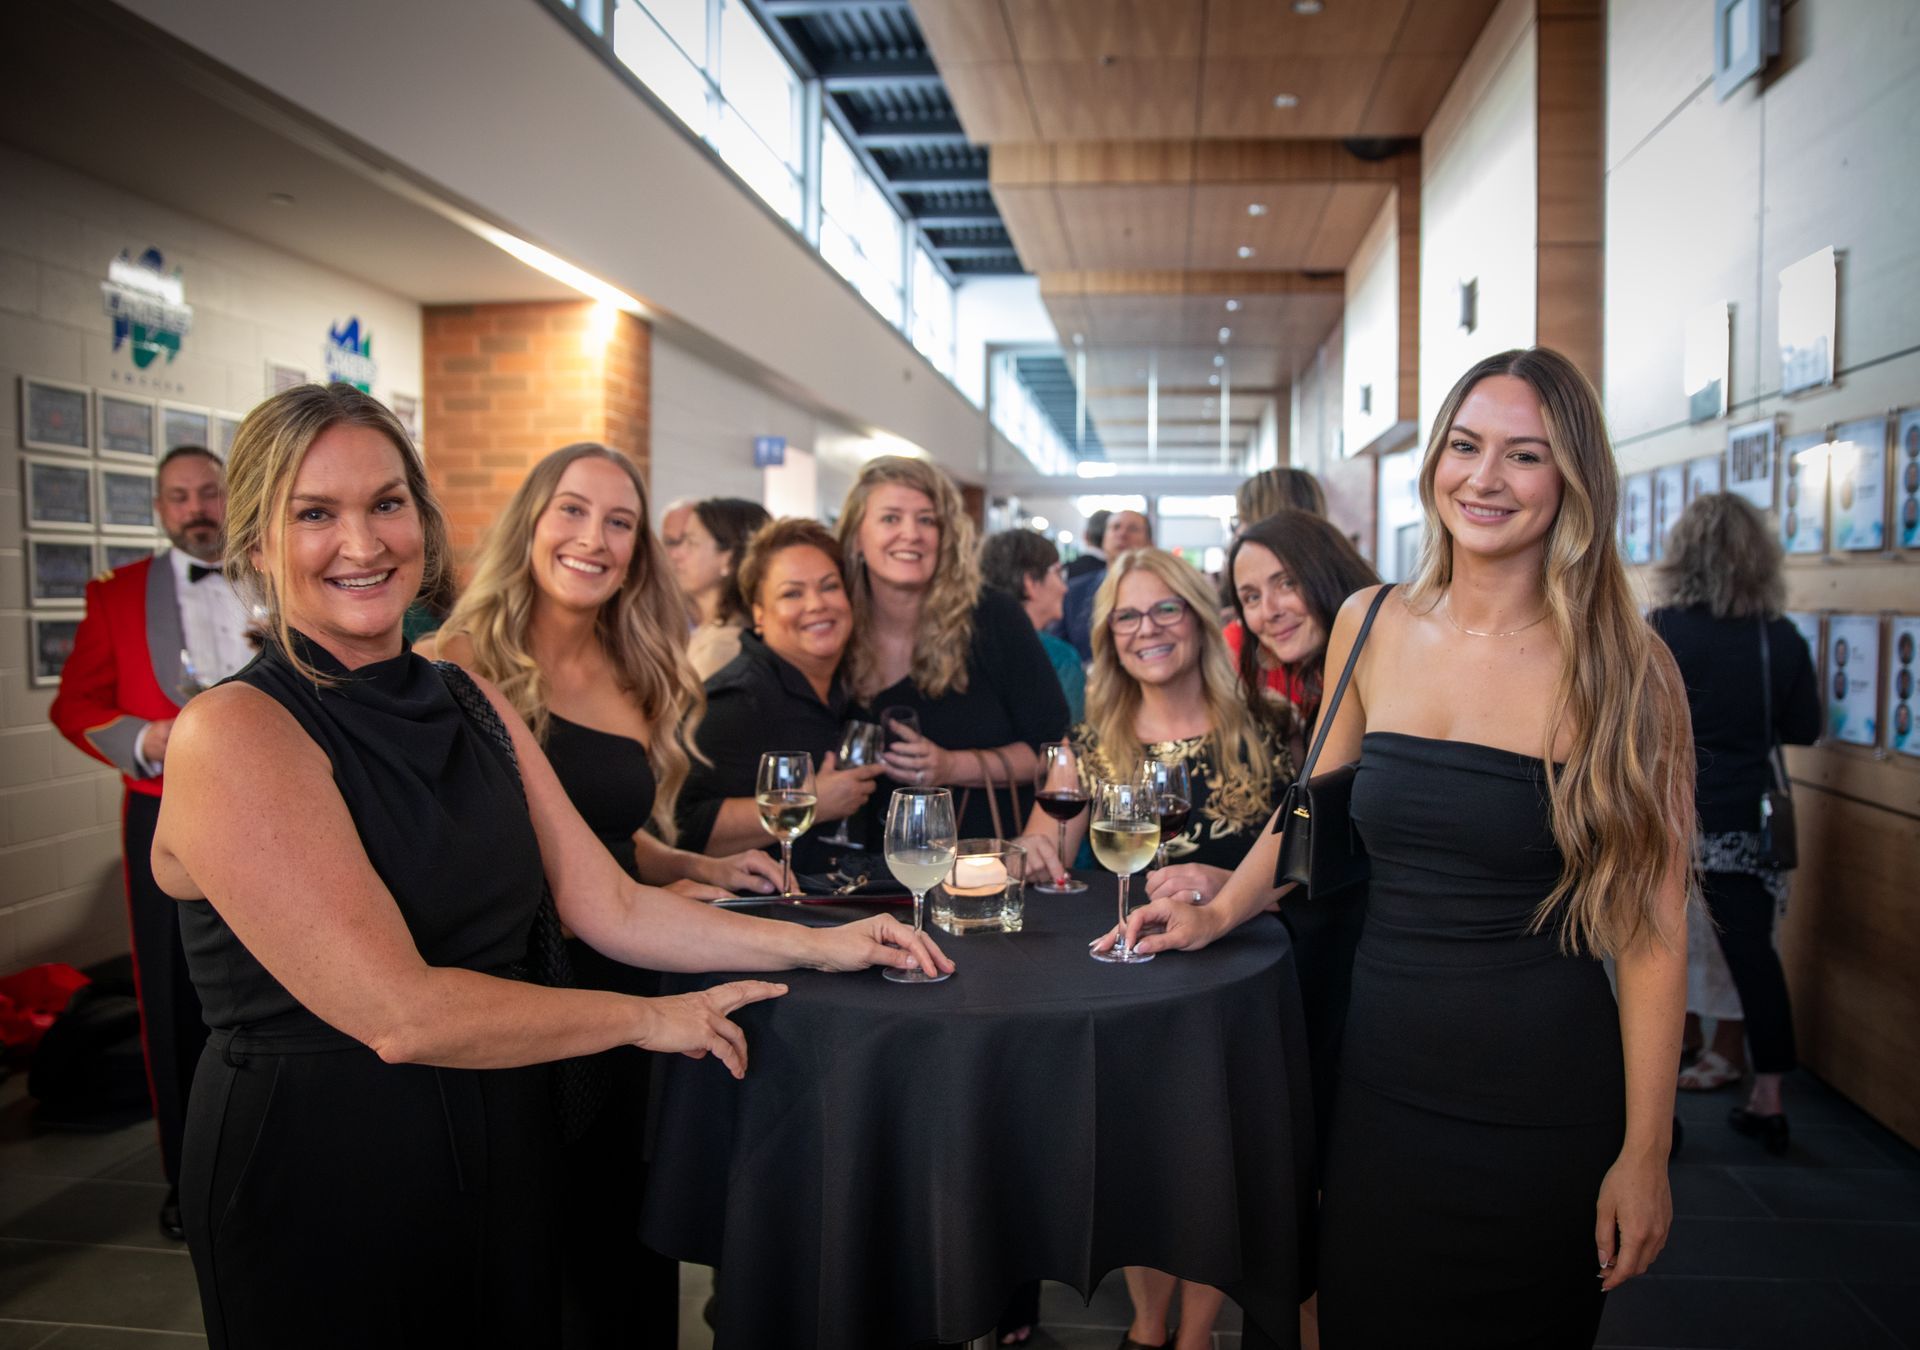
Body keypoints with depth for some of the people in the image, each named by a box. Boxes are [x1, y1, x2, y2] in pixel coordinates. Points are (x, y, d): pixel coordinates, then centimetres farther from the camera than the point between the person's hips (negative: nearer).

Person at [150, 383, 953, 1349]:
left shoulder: (475, 705, 5)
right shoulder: (234, 733, -18)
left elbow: (609, 907, 2)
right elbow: (400, 1013, -24)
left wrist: (819, 944, -4)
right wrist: (648, 1018, -14)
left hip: (503, 1154, 7)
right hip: (317, 1181, -6)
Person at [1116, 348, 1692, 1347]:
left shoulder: (1623, 669, -9)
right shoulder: (1370, 626, 0)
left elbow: (1649, 926, -9)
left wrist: (1645, 1155, -8)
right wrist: (1218, 912, 11)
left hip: (1540, 1104, -3)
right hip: (1379, 1076, 3)